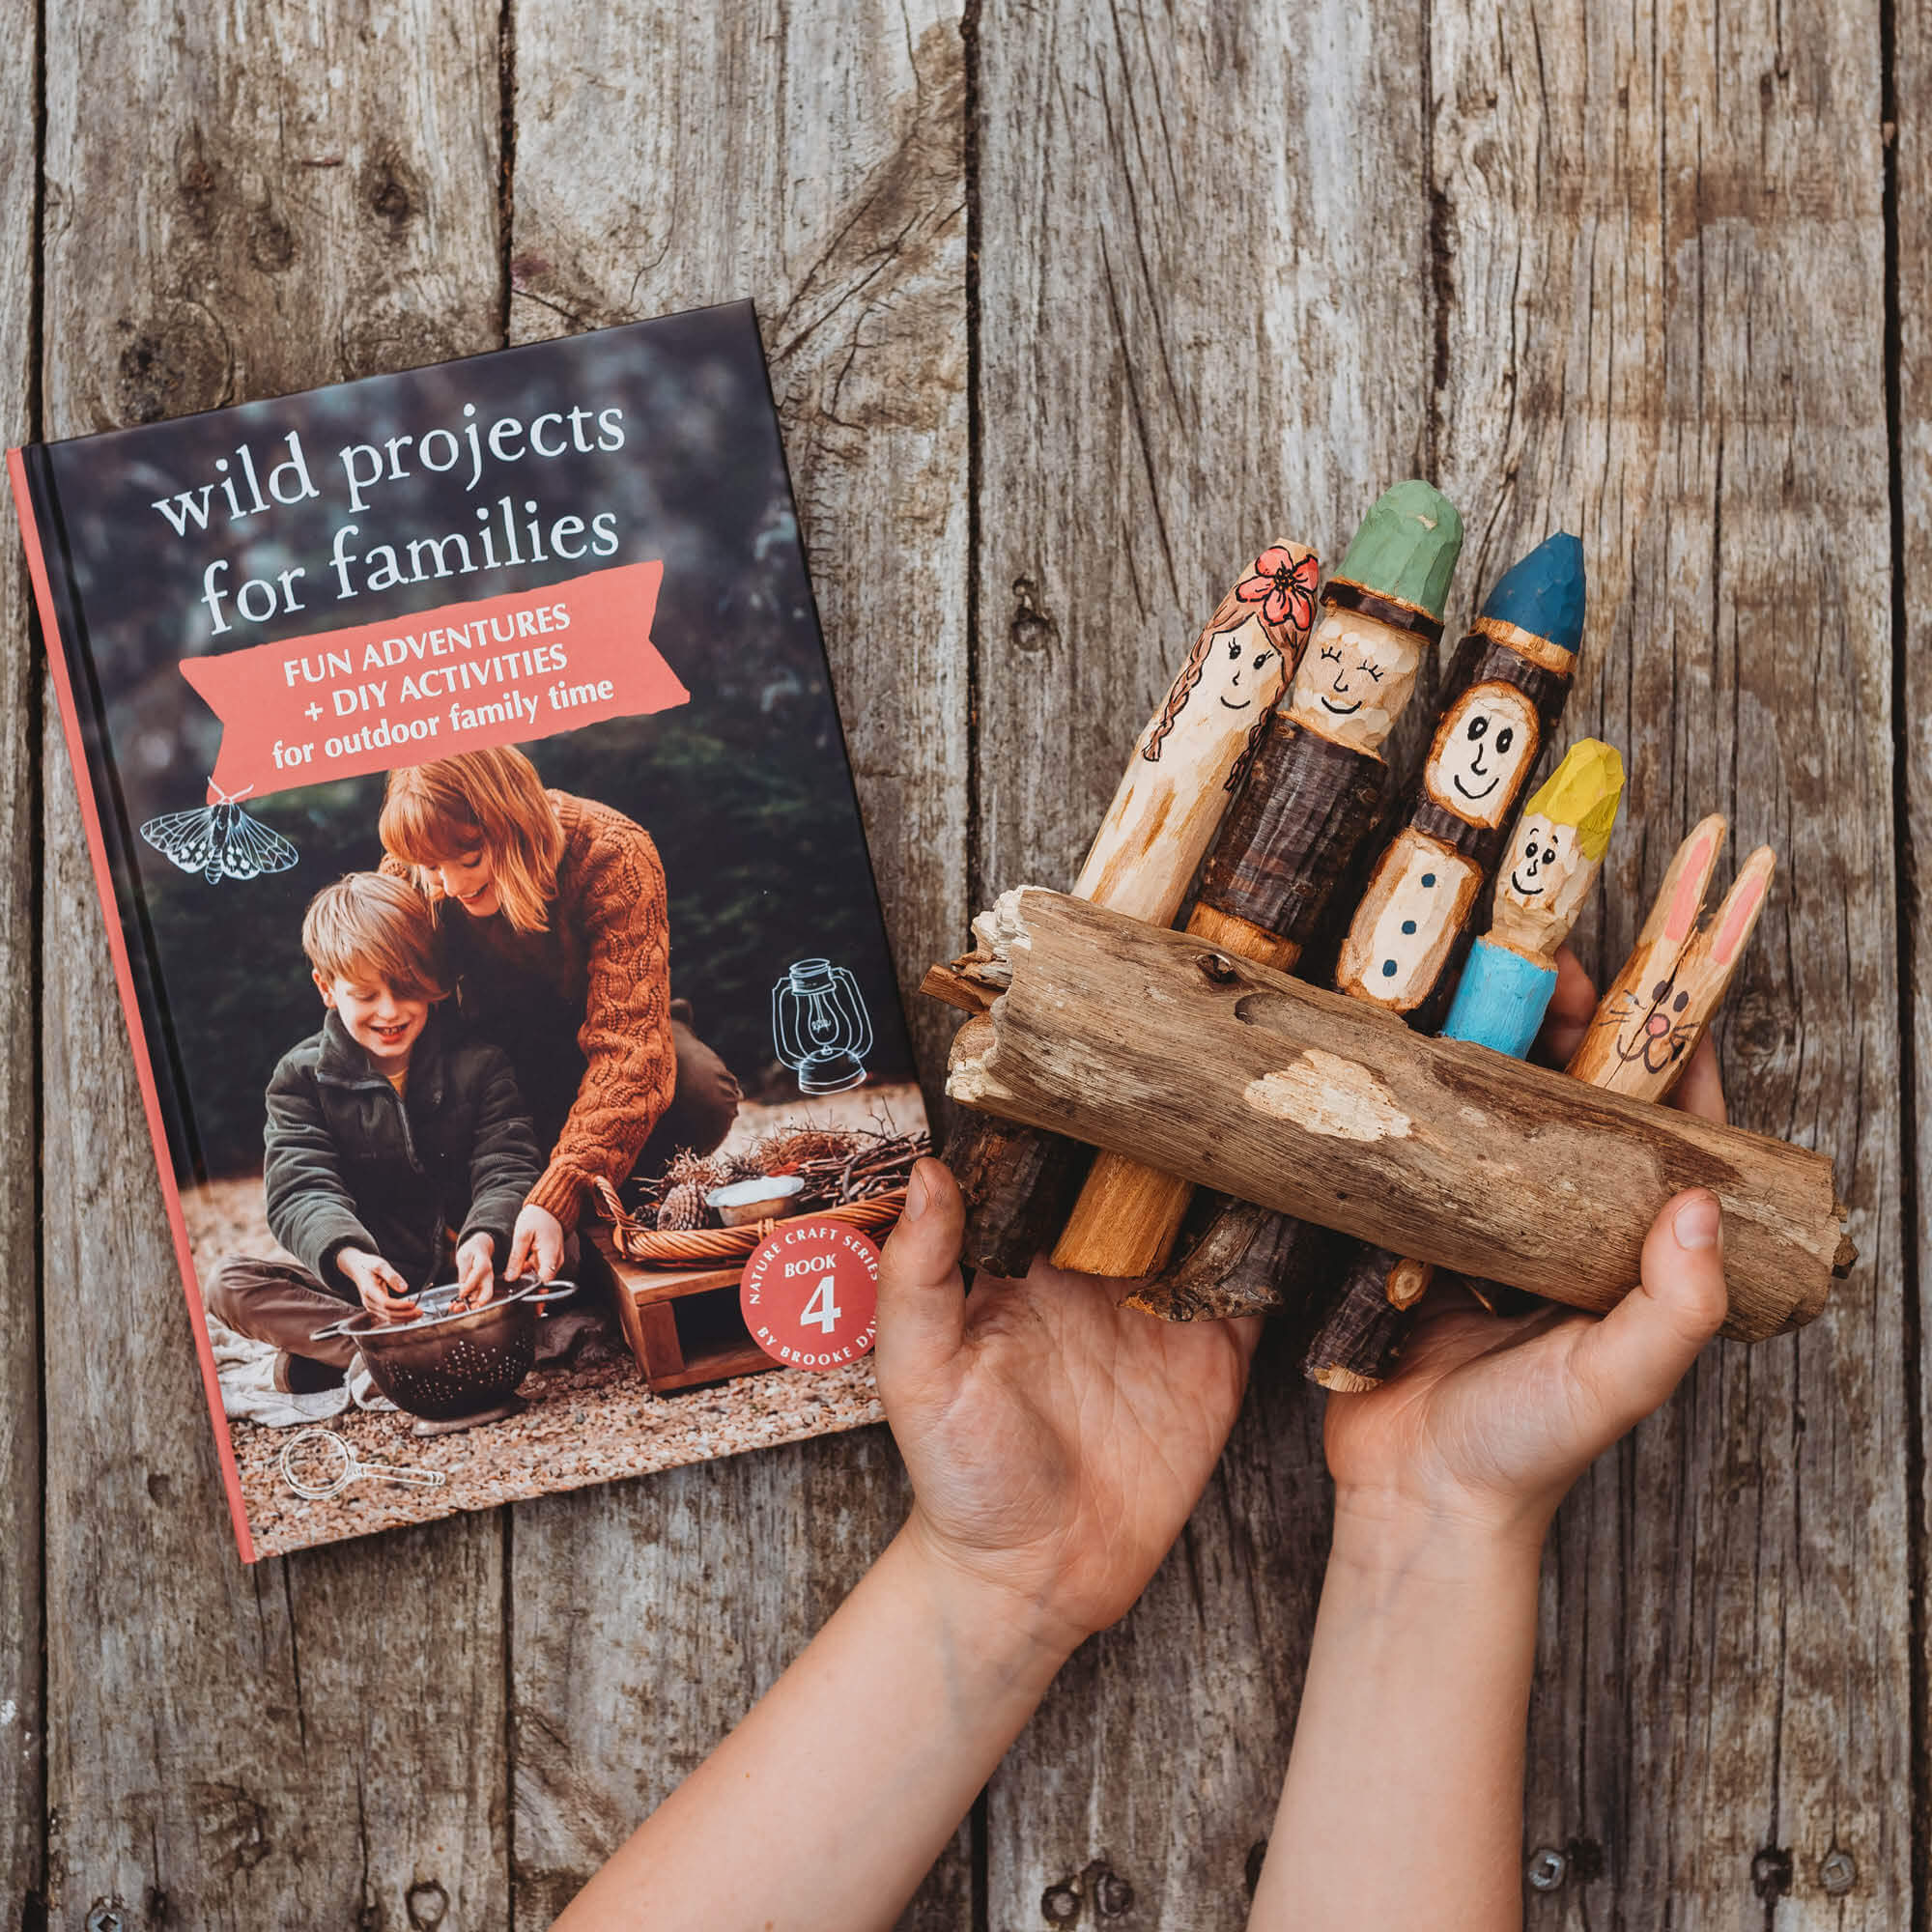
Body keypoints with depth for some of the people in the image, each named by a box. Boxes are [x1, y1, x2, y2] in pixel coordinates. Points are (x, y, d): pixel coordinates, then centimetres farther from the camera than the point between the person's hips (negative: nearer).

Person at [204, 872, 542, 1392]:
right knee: (228, 1284, -23)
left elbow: (507, 1169, -9)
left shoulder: (478, 1065, 1)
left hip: (458, 1277, 0)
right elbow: (303, 1191, -12)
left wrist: (484, 1239, -35)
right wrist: (350, 1259, -35)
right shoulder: (301, 1077, 1)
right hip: (363, 1282, 1)